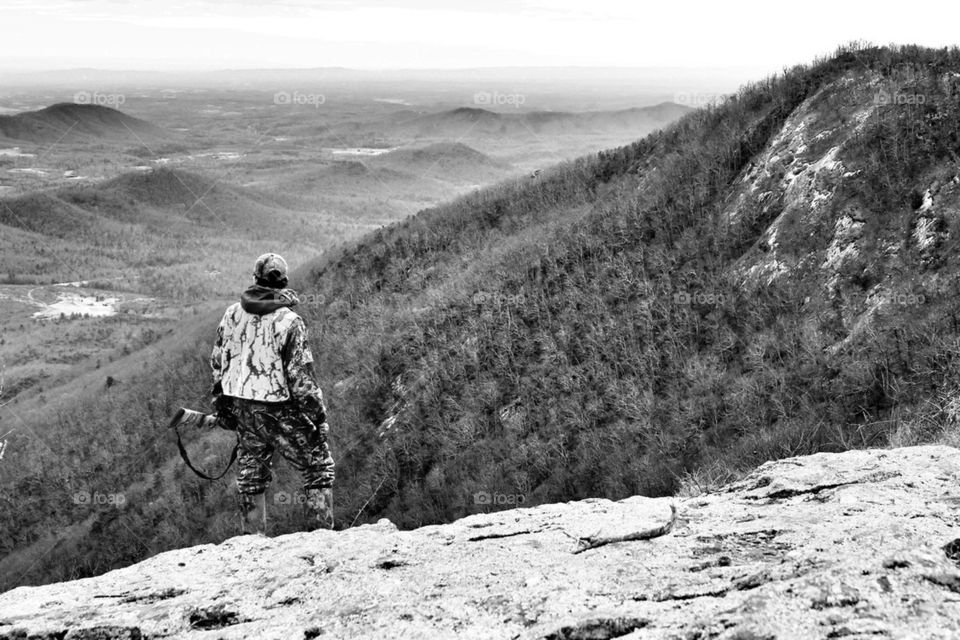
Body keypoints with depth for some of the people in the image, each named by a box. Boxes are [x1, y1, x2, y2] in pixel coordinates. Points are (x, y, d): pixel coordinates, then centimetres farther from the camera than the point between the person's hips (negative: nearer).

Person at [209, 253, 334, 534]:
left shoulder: (232, 314, 3)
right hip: (277, 409, -6)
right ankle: (325, 530, 4)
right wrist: (318, 416, -7)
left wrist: (222, 402, 24)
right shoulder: (289, 321, -16)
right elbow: (301, 376, -16)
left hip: (241, 406, 6)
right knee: (318, 465, 7)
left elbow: (217, 361, 11)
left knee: (251, 473, 17)